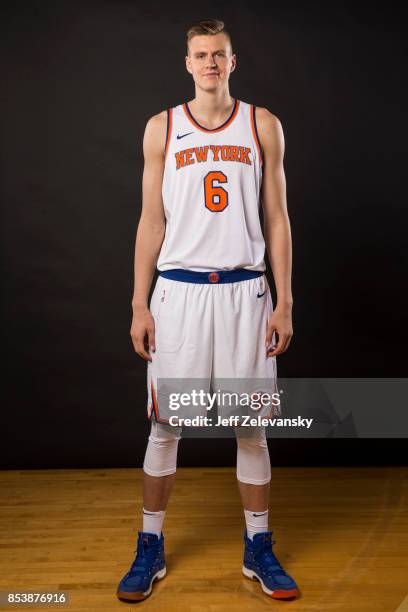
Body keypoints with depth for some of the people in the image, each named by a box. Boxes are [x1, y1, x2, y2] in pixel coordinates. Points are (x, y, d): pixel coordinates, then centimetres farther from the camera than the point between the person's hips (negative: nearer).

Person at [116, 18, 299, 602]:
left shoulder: (263, 125, 8)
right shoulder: (161, 128, 8)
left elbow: (277, 218, 6)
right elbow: (151, 221, 7)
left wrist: (284, 303, 0)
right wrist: (140, 305, 1)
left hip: (245, 291, 0)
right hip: (178, 288, 0)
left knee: (251, 425, 6)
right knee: (164, 423, 5)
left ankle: (258, 549, 25)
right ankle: (150, 548, 24)